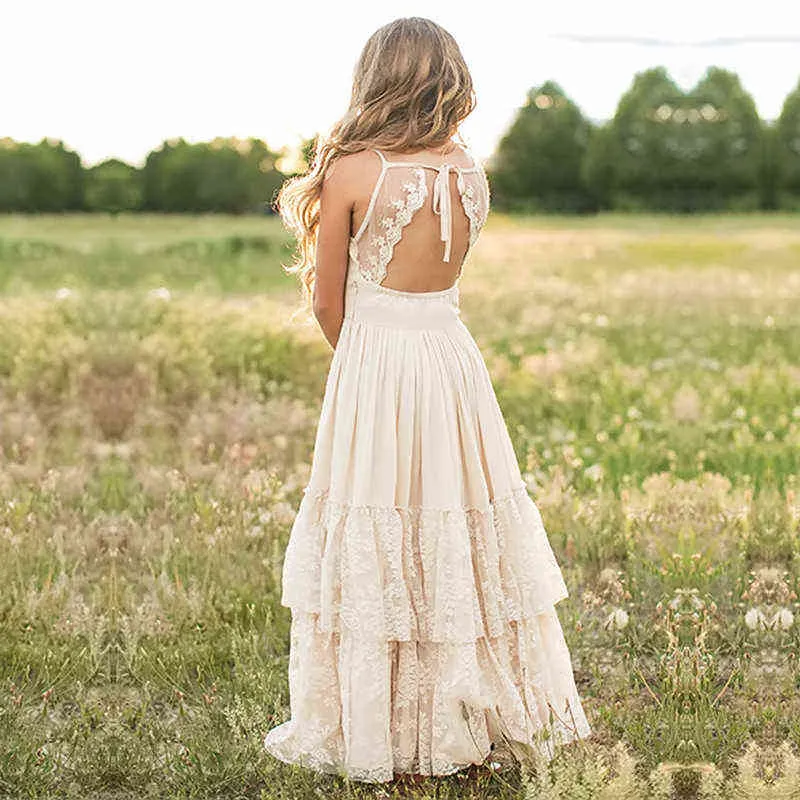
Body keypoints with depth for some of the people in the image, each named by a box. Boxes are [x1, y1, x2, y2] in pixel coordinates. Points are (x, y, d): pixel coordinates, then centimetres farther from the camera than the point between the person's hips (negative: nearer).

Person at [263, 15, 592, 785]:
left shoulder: (351, 172, -12)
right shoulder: (468, 174, 1)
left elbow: (328, 303, -5)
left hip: (371, 361, -4)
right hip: (452, 361, 4)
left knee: (370, 554, 6)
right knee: (458, 543, 14)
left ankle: (366, 732, 18)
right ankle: (472, 716, 27)